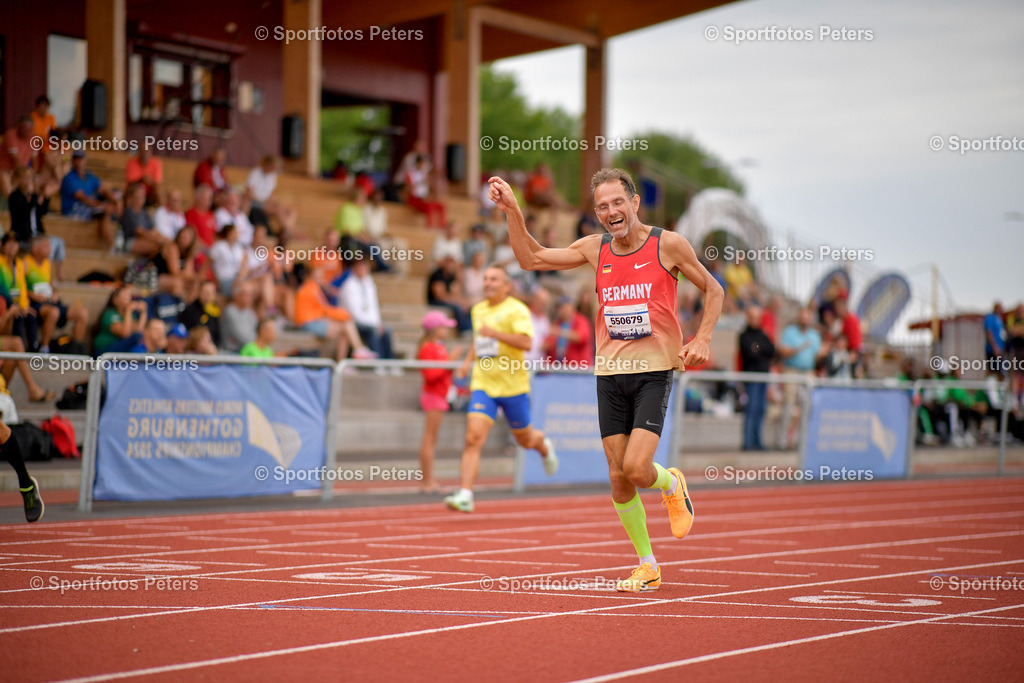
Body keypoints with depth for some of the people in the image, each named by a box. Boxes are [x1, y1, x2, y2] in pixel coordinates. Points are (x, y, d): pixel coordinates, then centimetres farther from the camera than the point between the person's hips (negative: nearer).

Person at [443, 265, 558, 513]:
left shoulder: (516, 310, -10)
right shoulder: (478, 310, 11)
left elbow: (526, 342, -24)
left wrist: (495, 333, -32)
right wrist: (468, 361, 14)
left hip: (513, 386, -4)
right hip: (483, 385, 4)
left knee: (525, 439, 15)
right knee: (473, 437, -15)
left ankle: (544, 446, 52)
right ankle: (465, 495, -21)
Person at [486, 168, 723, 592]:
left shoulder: (668, 245, -3)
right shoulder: (595, 249, 7)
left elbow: (713, 290, 7)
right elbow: (531, 259, 10)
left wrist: (702, 339, -7)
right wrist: (512, 211, -1)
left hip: (654, 371, -4)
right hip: (610, 373, 4)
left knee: (636, 468, -17)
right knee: (618, 478, 3)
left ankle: (671, 484, 20)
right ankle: (647, 567, 18)